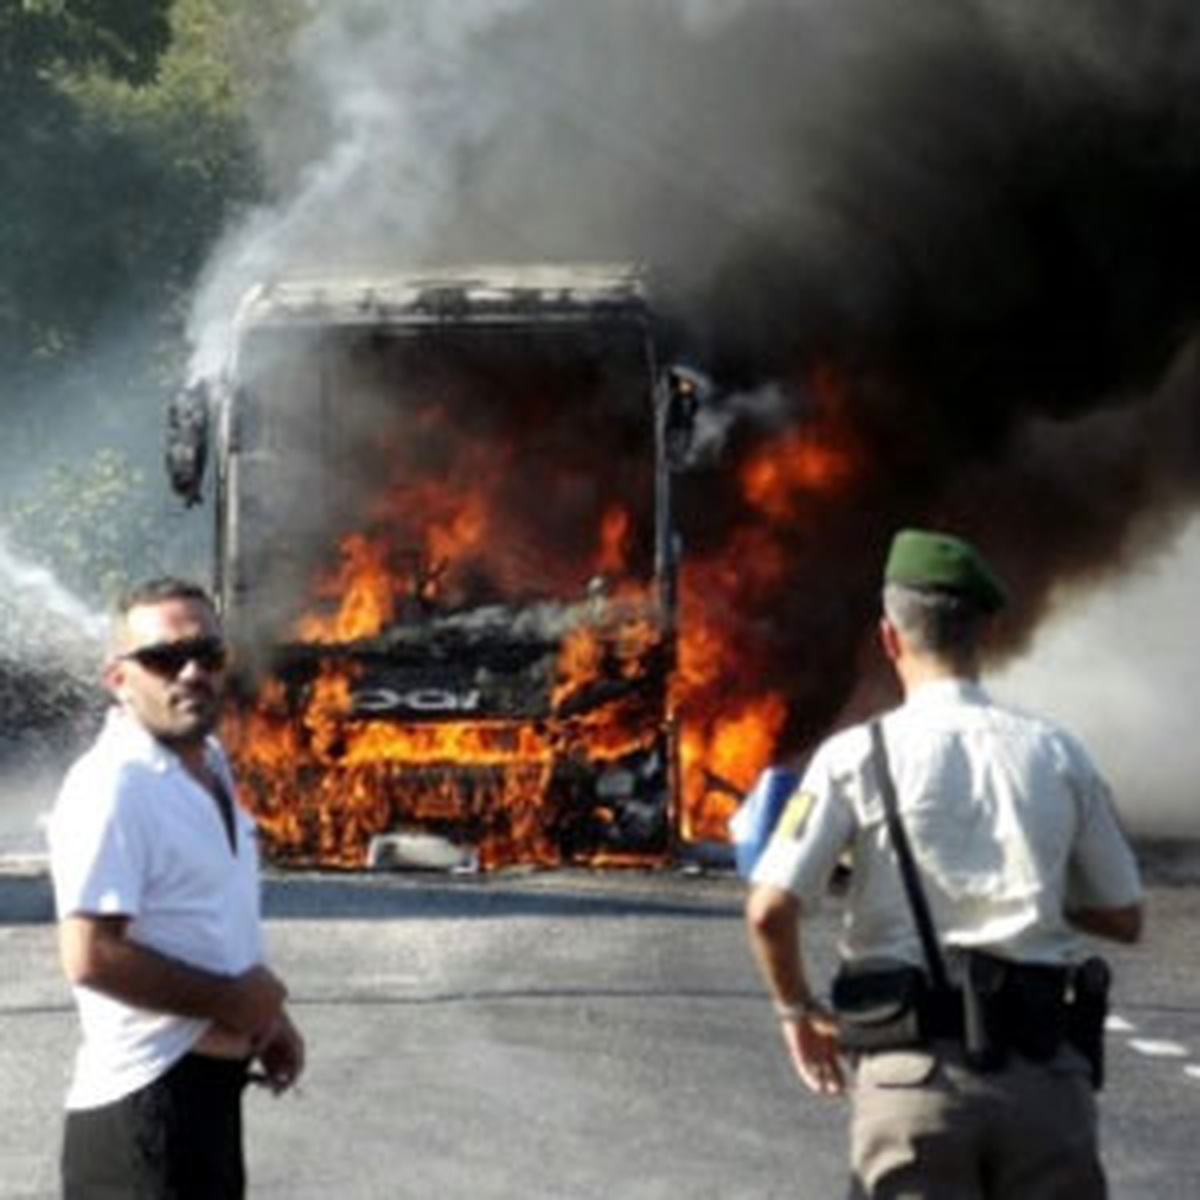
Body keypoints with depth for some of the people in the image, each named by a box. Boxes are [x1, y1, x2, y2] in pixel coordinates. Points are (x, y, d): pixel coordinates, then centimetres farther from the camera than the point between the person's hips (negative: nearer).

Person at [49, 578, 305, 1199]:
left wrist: (264, 1009, 10)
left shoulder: (208, 765, 12)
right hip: (145, 1098, -11)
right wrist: (230, 1000, -17)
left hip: (207, 1085, 11)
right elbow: (92, 956, -27)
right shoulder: (111, 787, -21)